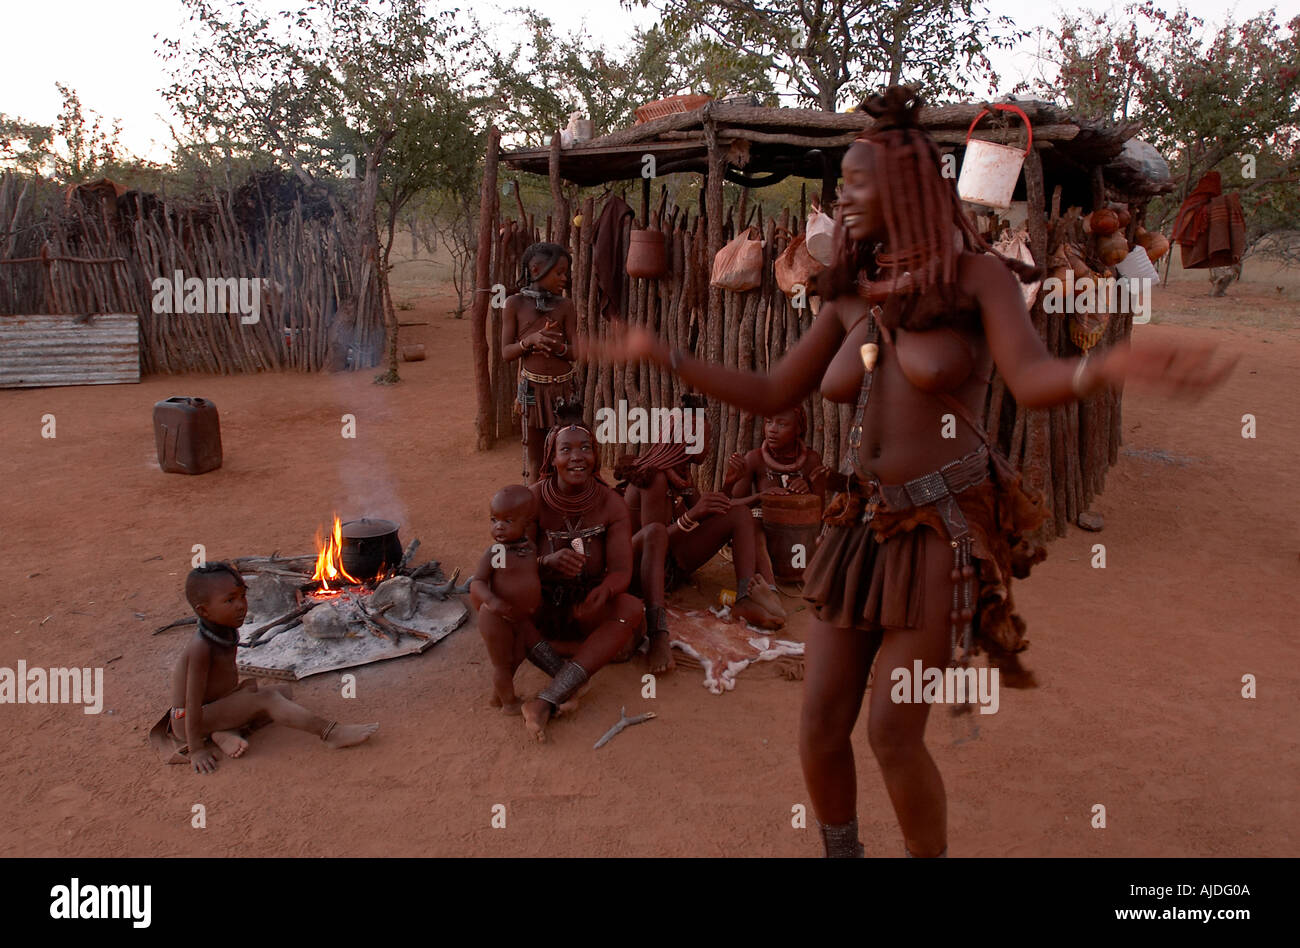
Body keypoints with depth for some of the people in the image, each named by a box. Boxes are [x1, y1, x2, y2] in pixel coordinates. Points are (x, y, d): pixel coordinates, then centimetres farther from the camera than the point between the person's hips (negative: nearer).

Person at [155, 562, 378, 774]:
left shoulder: (229, 633, 0)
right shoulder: (201, 647, -27)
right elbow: (193, 702, -27)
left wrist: (243, 688, 1)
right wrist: (196, 749, -26)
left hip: (219, 704, 10)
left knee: (282, 691, 7)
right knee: (267, 700, -24)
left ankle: (227, 732, -11)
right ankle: (330, 733, -28)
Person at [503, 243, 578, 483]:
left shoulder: (565, 305, 1)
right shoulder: (515, 304, -3)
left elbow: (577, 352, -1)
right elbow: (506, 352, -4)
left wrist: (557, 347, -22)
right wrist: (530, 341, -22)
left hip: (564, 387, 2)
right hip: (532, 388, -2)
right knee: (534, 453, 6)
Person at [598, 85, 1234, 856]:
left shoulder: (977, 275, -6)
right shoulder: (852, 302, 8)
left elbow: (1034, 379, -21)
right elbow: (770, 396, 11)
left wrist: (1107, 367, -44)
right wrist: (662, 355, 8)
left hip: (942, 532, -5)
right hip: (865, 529, 5)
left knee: (893, 736, -3)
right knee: (820, 728, 6)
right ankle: (841, 853, 31)